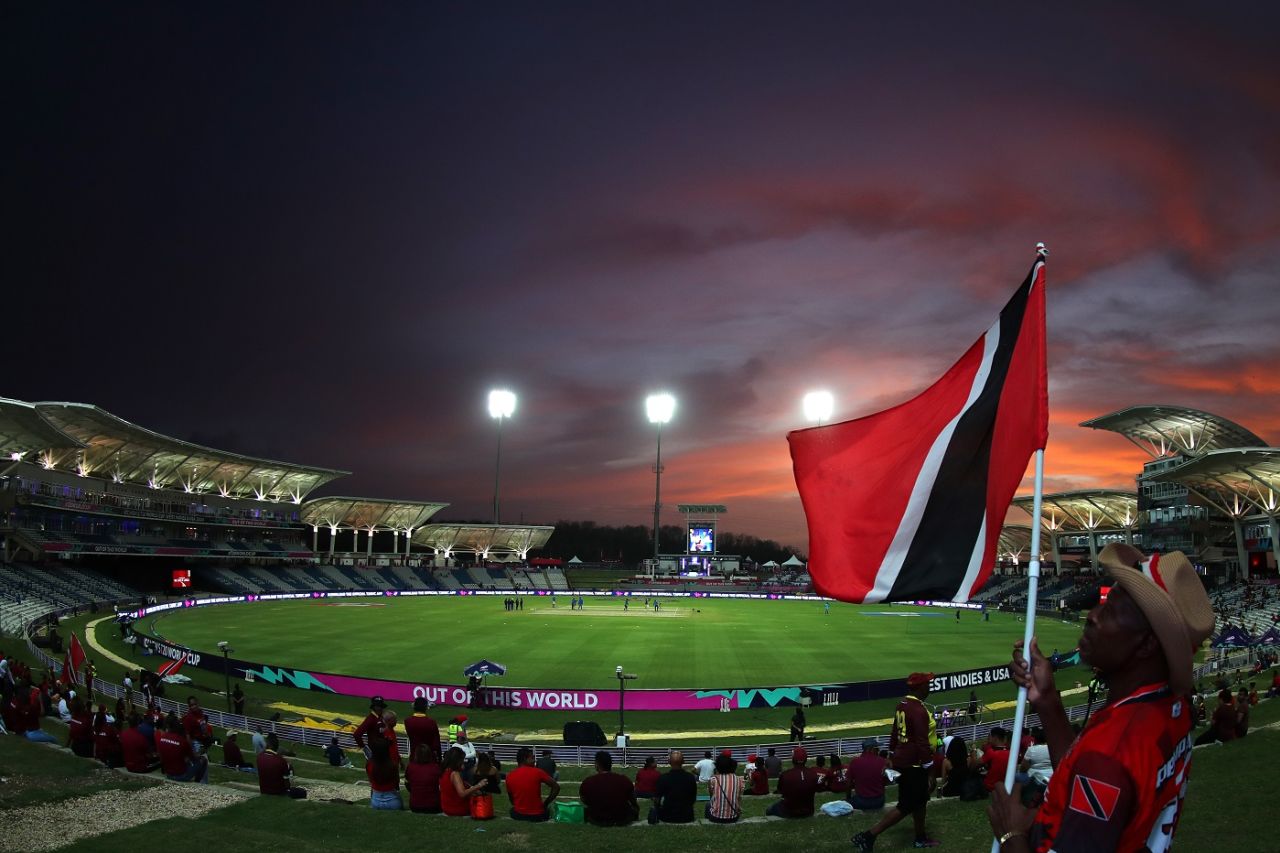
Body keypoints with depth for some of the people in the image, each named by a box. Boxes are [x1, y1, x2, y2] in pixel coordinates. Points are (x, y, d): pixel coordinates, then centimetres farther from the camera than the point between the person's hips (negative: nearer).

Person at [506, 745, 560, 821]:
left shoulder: (509, 776, -5)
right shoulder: (537, 772, -12)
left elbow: (511, 799, 6)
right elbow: (556, 787, -7)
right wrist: (545, 803, 3)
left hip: (518, 815, 2)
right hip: (538, 816, -2)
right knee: (549, 809, 30)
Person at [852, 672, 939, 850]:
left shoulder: (902, 705, 6)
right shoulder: (919, 710, -23)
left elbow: (894, 732, 14)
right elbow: (922, 742, -25)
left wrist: (892, 754, 22)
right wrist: (929, 766, -18)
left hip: (902, 760, 9)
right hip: (914, 764, -9)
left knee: (920, 800, 22)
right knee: (906, 806, -2)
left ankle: (921, 838, 34)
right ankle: (869, 835, -5)